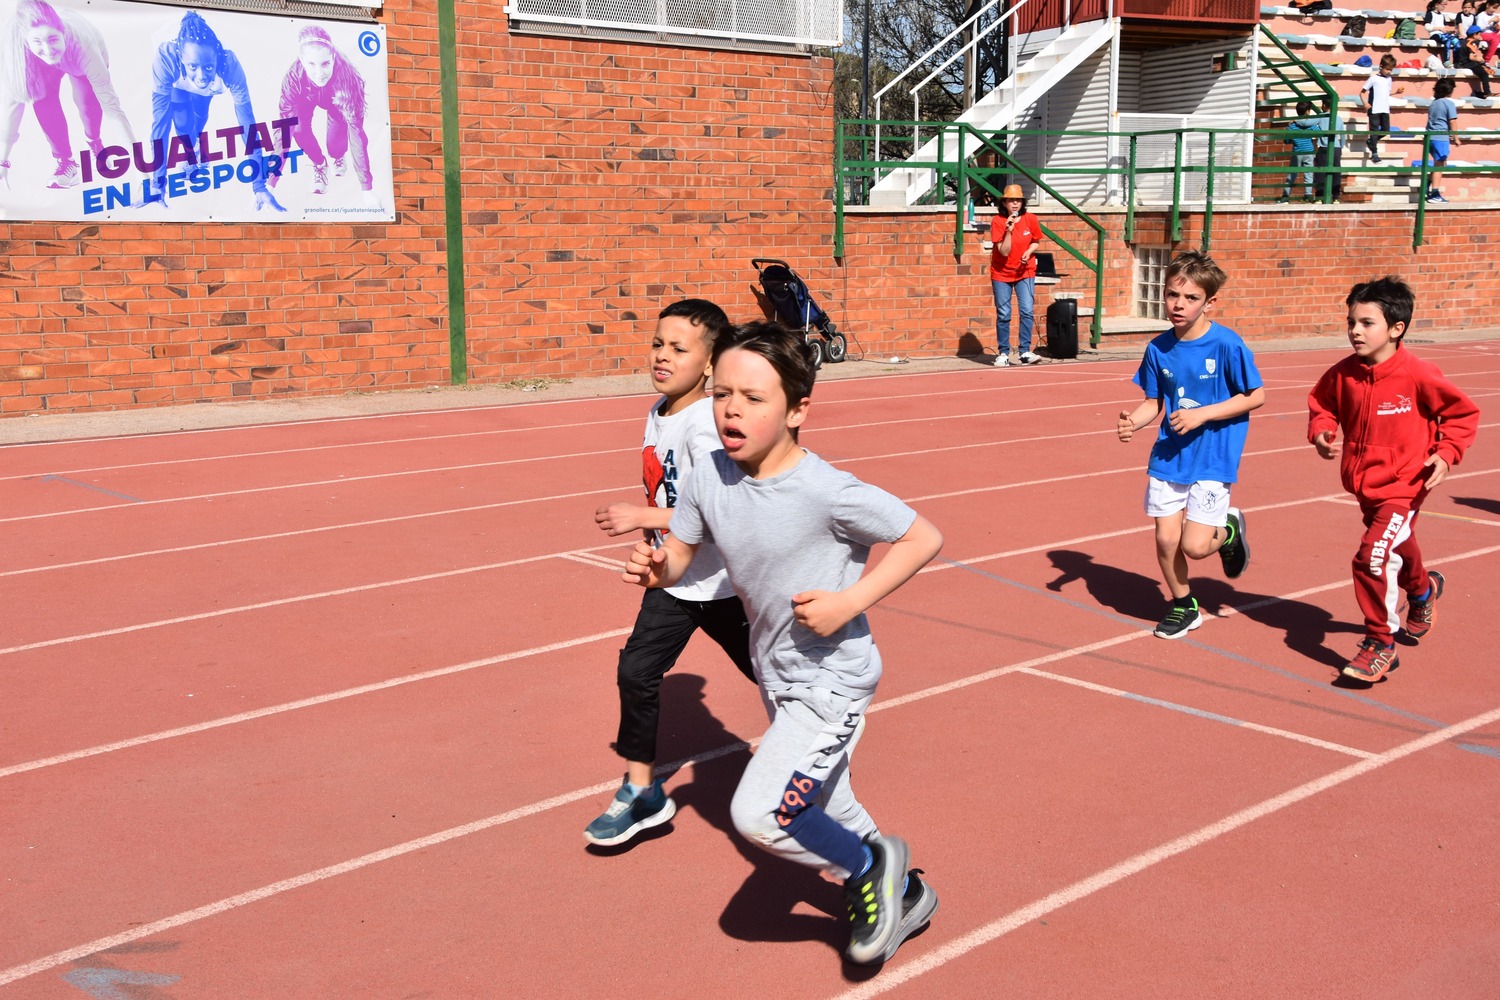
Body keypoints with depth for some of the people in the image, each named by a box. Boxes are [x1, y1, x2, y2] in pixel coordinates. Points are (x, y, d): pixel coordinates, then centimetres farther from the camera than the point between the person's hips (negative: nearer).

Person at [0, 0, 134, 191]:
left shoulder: (81, 42, -44)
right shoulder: (16, 45, -39)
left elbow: (110, 103, -42)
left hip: (84, 59, -1)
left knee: (87, 100, -23)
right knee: (42, 101, -23)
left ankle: (94, 142, 9)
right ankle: (65, 161, -2)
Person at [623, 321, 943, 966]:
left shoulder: (827, 492, -26)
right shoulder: (708, 481, -9)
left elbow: (924, 538, -17)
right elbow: (681, 555, 4)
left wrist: (850, 602, -24)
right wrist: (655, 566, -19)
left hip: (833, 679, -7)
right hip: (777, 676, 7)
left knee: (757, 815, -20)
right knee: (818, 815, 23)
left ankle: (870, 866, 8)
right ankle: (904, 896, 49)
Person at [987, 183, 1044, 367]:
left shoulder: (1031, 219, -5)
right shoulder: (997, 221, -13)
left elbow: (1035, 242, 9)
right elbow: (1004, 251, -18)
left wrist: (1029, 252, -12)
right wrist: (1009, 230, -29)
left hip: (1025, 272, 1)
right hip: (1001, 273, -1)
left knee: (1027, 311, -11)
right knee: (1003, 315, 1)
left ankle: (1025, 352, -8)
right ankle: (1003, 353, 10)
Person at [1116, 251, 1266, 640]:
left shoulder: (1227, 345, -14)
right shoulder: (1159, 349, -2)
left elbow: (1255, 396, -8)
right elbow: (1154, 402, 6)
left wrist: (1202, 414, -17)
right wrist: (1132, 421, -15)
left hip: (1213, 458, -4)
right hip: (1168, 457, 4)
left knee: (1195, 545, -9)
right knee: (1166, 539, 4)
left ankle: (1229, 528, 26)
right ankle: (1183, 606, 29)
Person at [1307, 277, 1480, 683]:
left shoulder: (1417, 375, -18)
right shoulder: (1343, 374, -6)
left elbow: (1464, 414, -5)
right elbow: (1321, 404, 13)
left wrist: (1446, 454, -17)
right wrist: (1321, 434, -6)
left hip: (1403, 486, -6)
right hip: (1363, 484, 6)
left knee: (1373, 558, -20)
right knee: (1397, 550, 27)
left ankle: (1380, 644, -3)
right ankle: (1423, 590, 62)